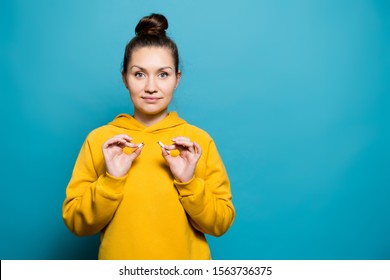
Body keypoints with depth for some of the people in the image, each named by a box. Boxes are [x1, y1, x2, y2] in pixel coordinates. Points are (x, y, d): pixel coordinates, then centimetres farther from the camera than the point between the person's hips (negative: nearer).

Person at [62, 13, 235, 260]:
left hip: (186, 271, 0)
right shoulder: (99, 139, -7)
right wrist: (111, 179, -22)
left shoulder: (199, 140, -8)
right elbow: (77, 223, -8)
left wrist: (189, 181, -22)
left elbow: (221, 224, -7)